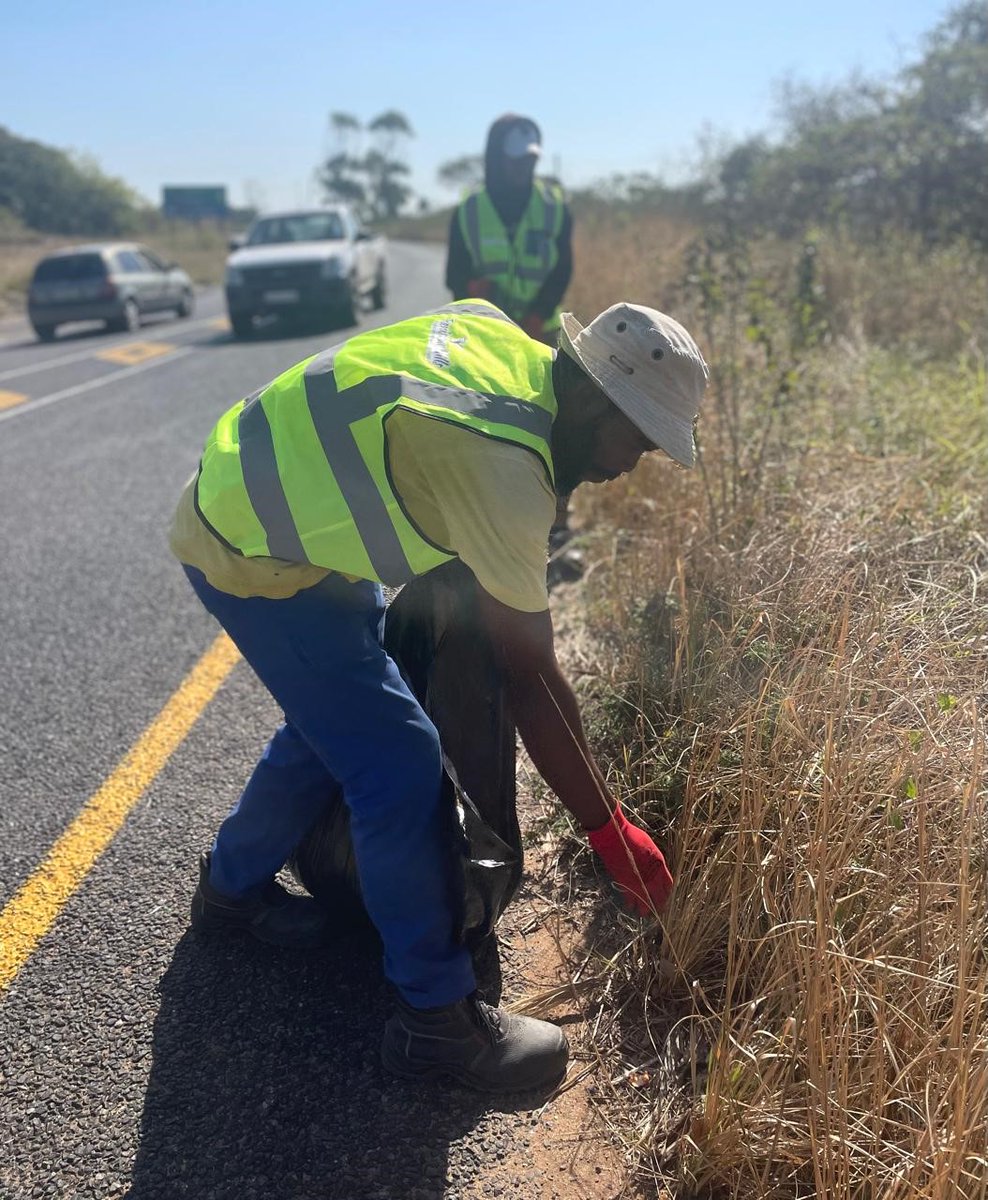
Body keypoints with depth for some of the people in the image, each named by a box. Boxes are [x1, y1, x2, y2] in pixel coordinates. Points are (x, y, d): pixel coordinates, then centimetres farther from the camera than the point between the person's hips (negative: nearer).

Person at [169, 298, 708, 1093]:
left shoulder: (502, 338, -5)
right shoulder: (505, 468, -30)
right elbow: (530, 678, -24)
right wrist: (612, 833, -14)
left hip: (256, 505, 10)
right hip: (251, 555, -10)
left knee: (337, 717, 22)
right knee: (400, 764, -9)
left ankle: (232, 885, 43)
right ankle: (436, 1013, 6)